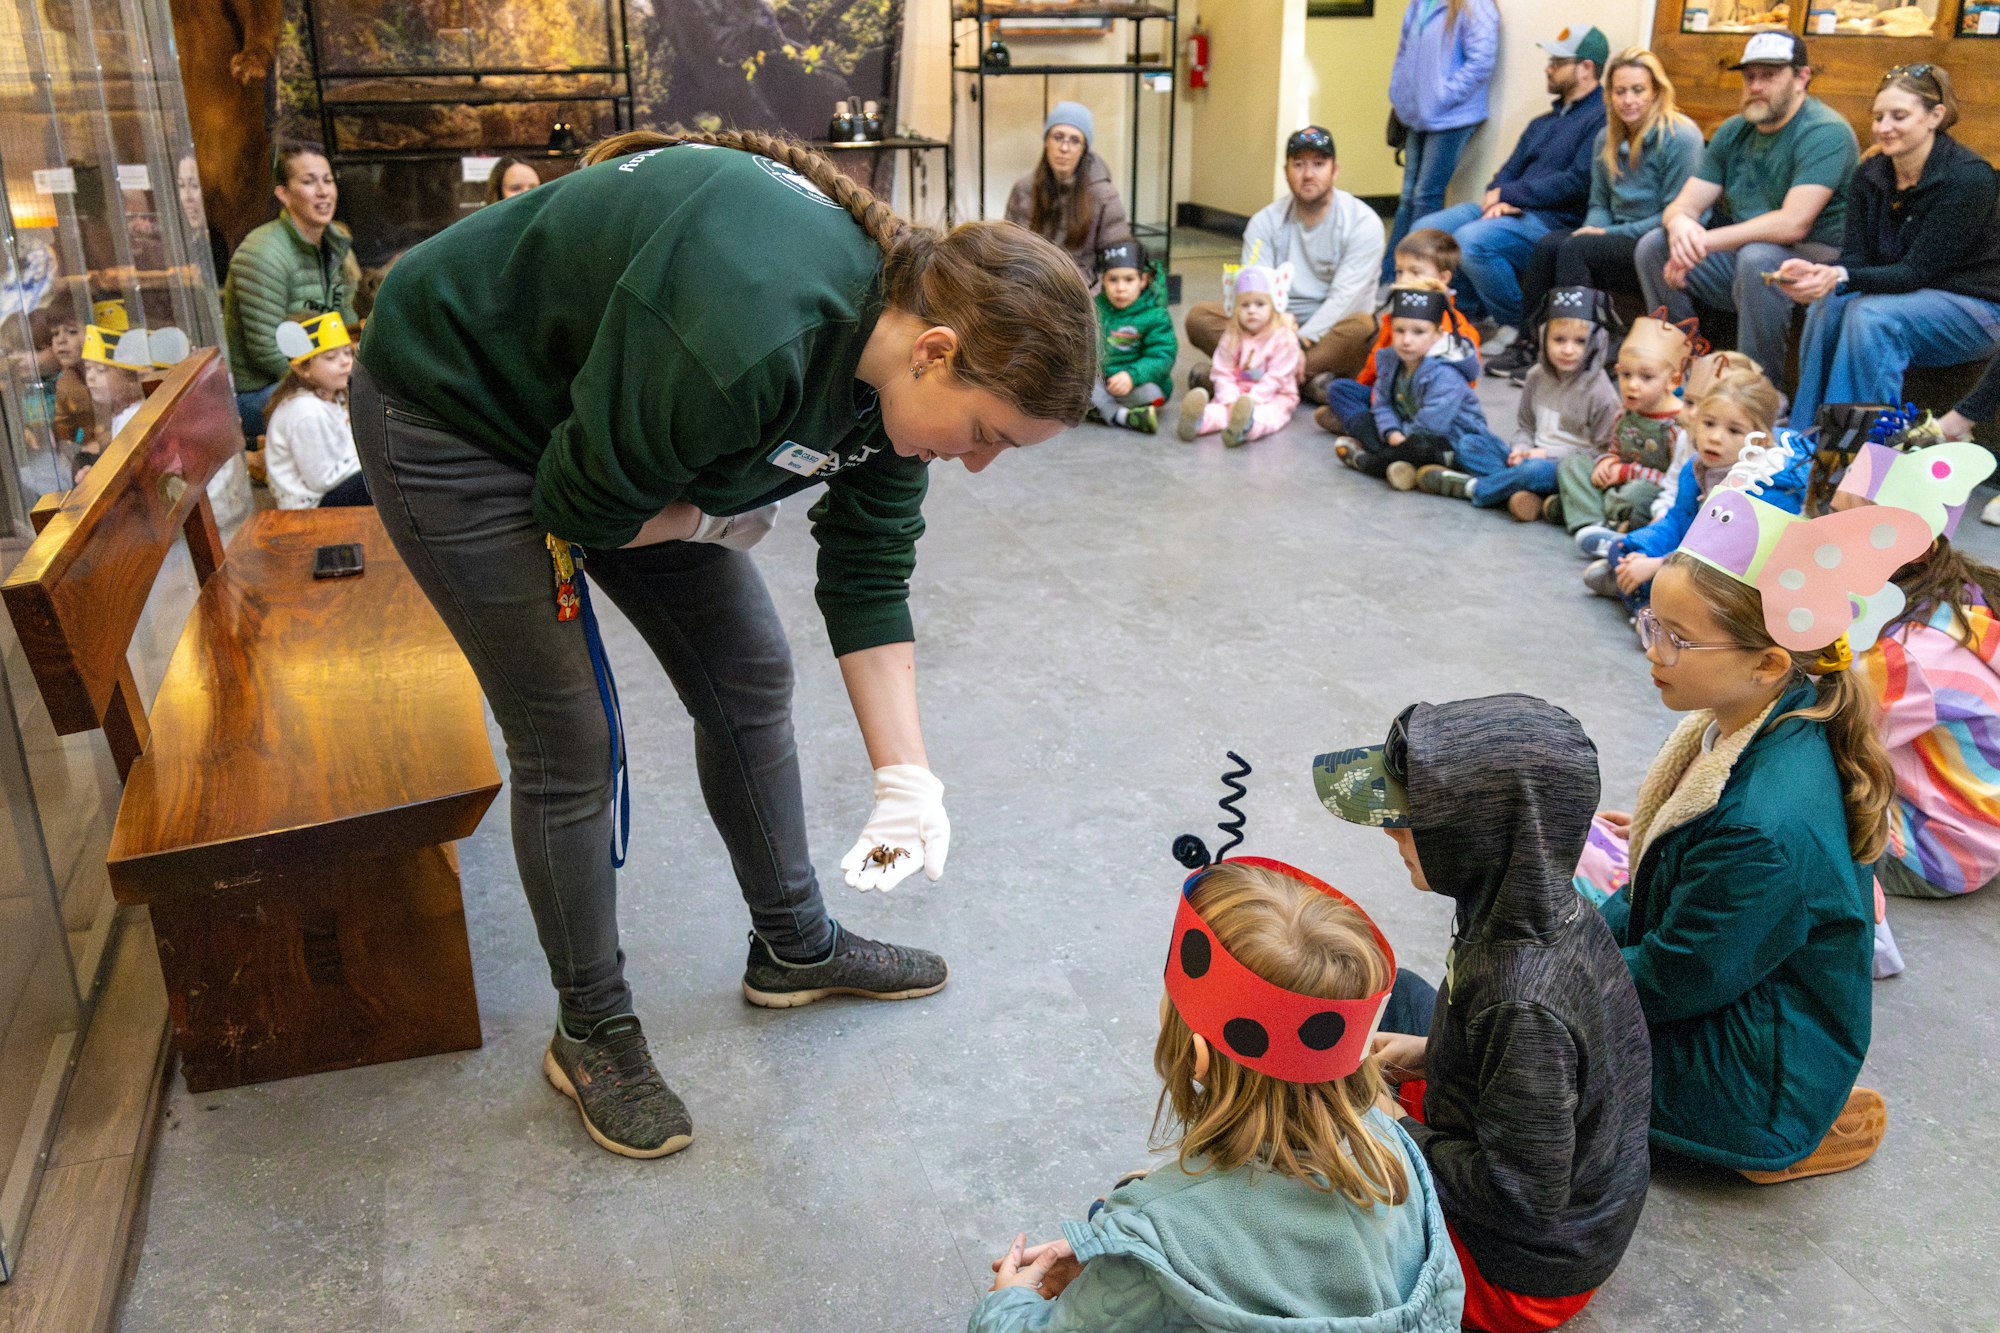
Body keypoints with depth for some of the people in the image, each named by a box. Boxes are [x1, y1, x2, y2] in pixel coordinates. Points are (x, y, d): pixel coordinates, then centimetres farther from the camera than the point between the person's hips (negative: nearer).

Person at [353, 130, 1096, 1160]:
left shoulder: (896, 356, -13)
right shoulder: (749, 338, -40)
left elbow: (868, 580, -7)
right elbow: (580, 506, -27)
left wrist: (905, 776, -11)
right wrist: (714, 522, -9)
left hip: (607, 420, 8)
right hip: (455, 413, -7)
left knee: (750, 677, 8)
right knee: (567, 745, -5)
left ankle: (794, 947, 28)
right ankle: (592, 1035, 16)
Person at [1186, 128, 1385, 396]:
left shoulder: (1362, 222, -7)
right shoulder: (1266, 221, 1)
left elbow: (1344, 297, -17)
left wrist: (1300, 342, -29)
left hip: (1332, 331, -3)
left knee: (1363, 328, -37)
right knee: (1199, 317, -20)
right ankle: (1312, 379, -29)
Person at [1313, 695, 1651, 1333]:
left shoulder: (1524, 1003, -38)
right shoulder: (1555, 910, -12)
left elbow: (1523, 1198, -30)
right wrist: (1432, 1054, -1)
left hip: (1527, 1277, -8)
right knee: (1386, 991, 18)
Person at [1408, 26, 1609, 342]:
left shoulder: (1602, 118, -7)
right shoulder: (1544, 122, 23)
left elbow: (1578, 183, -17)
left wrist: (1506, 195, -11)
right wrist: (1499, 200, -7)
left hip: (1555, 221, -9)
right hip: (1512, 210, 9)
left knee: (1471, 240, -33)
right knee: (1425, 231, -6)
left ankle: (1518, 327, -13)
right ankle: (1471, 312, 7)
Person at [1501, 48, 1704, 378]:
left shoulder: (1681, 137, -11)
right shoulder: (1607, 139, 12)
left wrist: (1611, 234, -16)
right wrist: (1594, 229, -7)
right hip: (1619, 241, 7)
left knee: (1574, 249, -28)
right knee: (1548, 244, -18)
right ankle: (1529, 342, -19)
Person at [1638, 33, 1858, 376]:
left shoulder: (1824, 132, -14)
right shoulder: (1734, 132, 10)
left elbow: (1792, 224, -26)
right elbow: (1684, 205, 4)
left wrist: (1704, 242, -26)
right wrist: (1679, 224, -22)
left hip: (1817, 258, -7)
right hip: (1742, 253, 7)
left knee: (1757, 257, -38)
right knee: (1653, 246, -6)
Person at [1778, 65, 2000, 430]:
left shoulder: (1969, 177, -19)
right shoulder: (1870, 173, 1)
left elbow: (1918, 272, -24)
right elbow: (1856, 255, -6)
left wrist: (1841, 277, -40)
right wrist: (1817, 273, -31)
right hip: (1904, 295, 5)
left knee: (1871, 316, -33)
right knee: (1827, 307, -25)